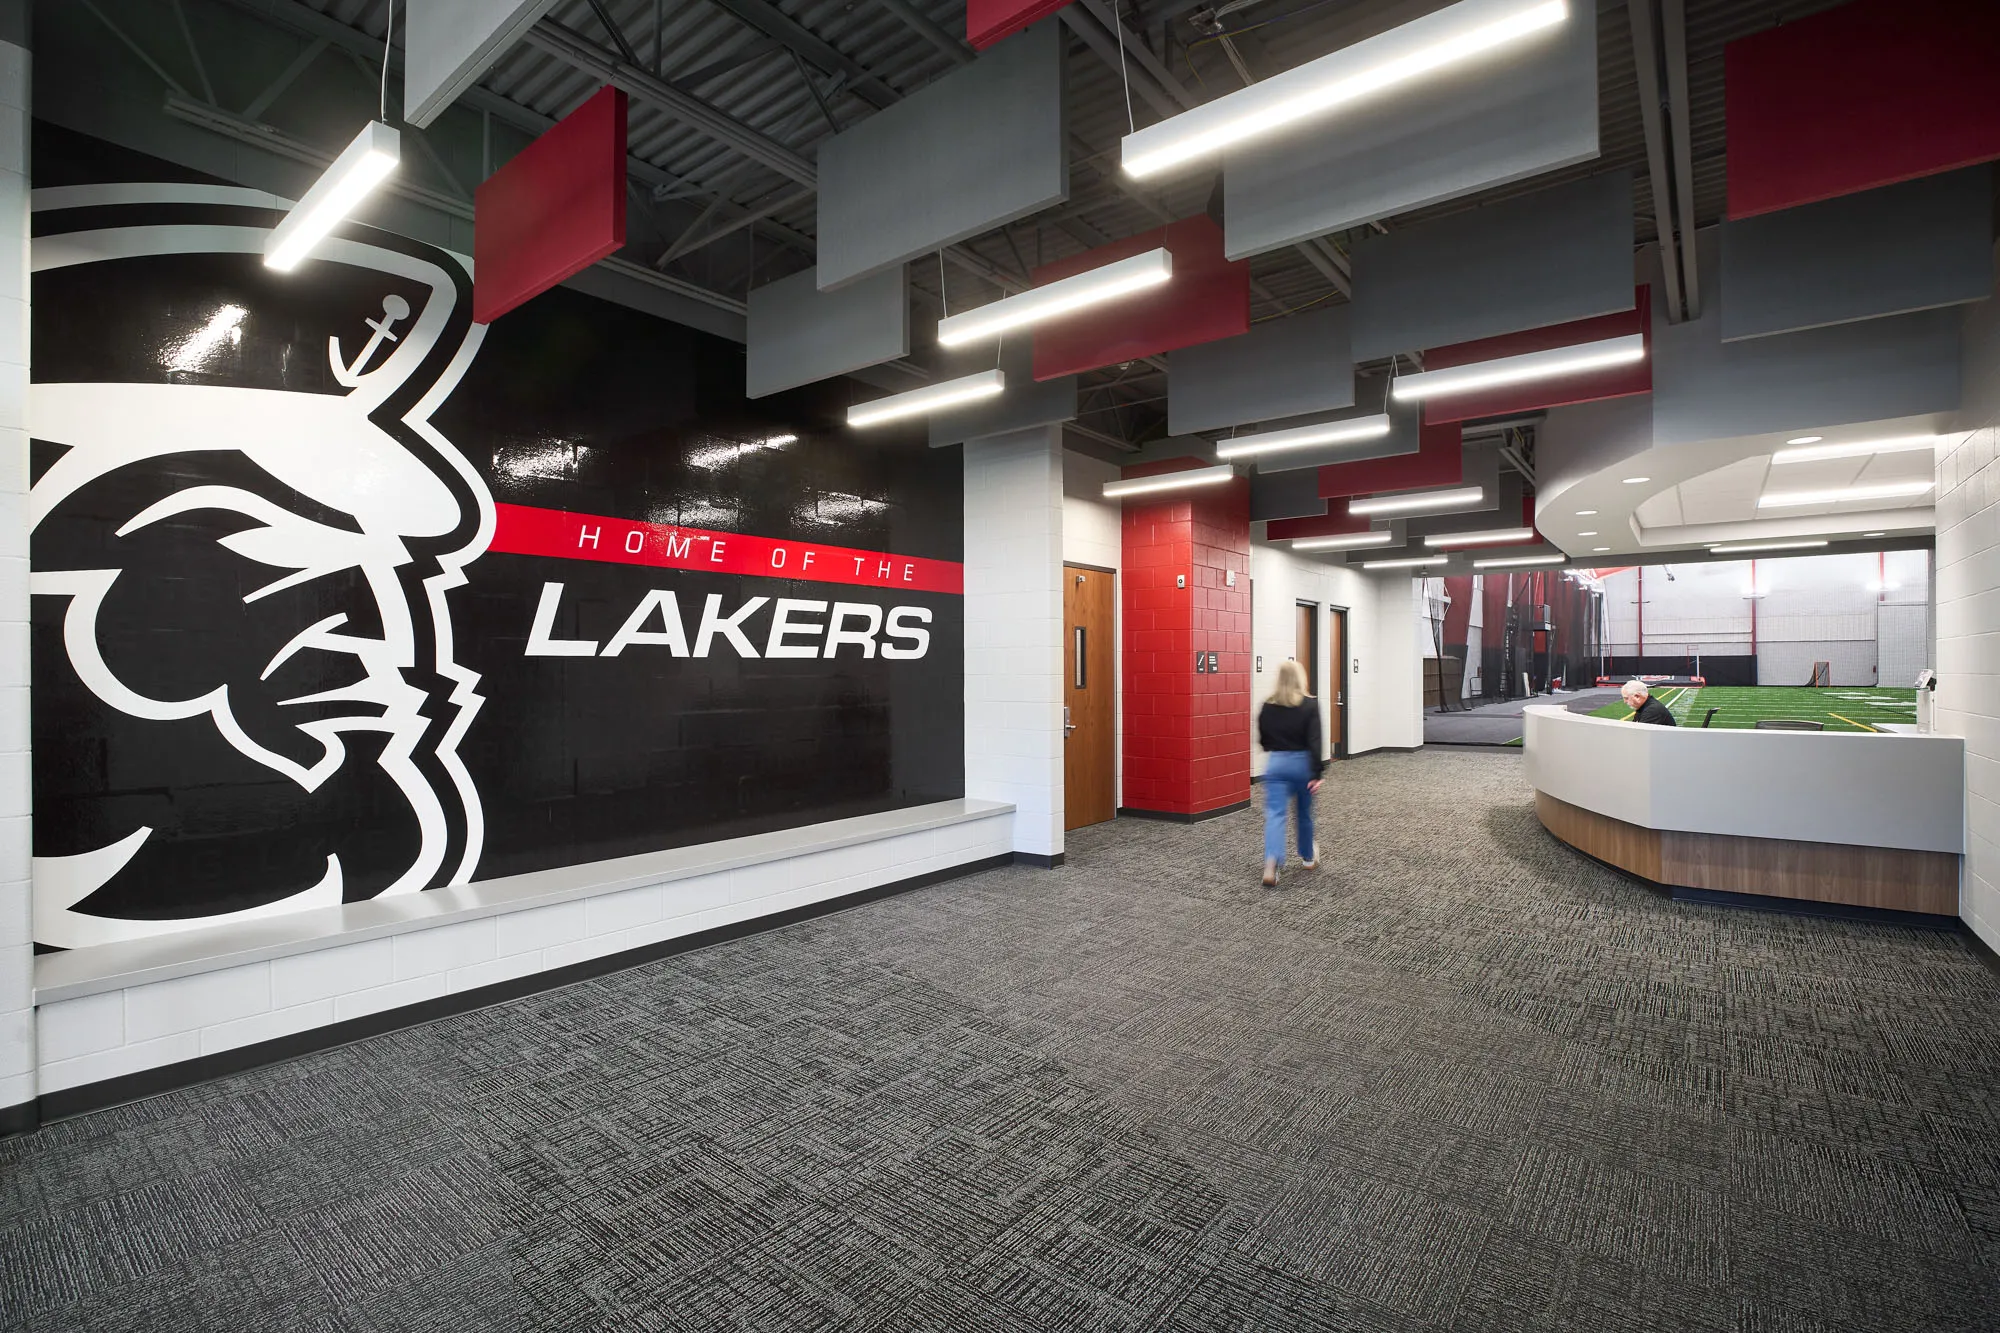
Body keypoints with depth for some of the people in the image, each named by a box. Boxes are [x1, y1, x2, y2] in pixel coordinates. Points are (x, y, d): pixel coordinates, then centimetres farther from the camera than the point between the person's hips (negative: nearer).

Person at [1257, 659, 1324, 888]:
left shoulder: (1267, 706, -1)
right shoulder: (1310, 704, -8)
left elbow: (1262, 739, 8)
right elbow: (1314, 741, -15)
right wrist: (1317, 772, -16)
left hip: (1276, 763, 1)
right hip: (1302, 763, 0)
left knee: (1274, 814, -5)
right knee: (1305, 813, 19)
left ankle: (1271, 864, -25)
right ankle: (1308, 857, 40)